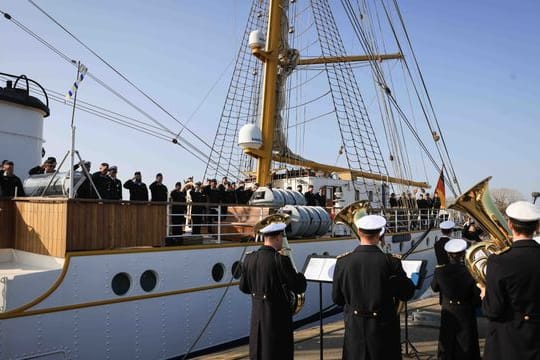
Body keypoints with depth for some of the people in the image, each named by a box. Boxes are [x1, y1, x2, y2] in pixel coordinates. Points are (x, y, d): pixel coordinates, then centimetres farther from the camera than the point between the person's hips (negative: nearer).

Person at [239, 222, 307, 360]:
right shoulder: (280, 259, -20)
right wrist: (300, 276, 5)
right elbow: (299, 288, -15)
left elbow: (244, 287, 8)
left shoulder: (249, 258, -1)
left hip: (257, 315, 6)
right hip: (277, 316, -6)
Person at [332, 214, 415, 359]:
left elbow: (336, 298, -2)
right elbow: (407, 293, -6)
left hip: (354, 328, 1)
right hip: (384, 328, -1)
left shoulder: (343, 262, -12)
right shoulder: (391, 262, -17)